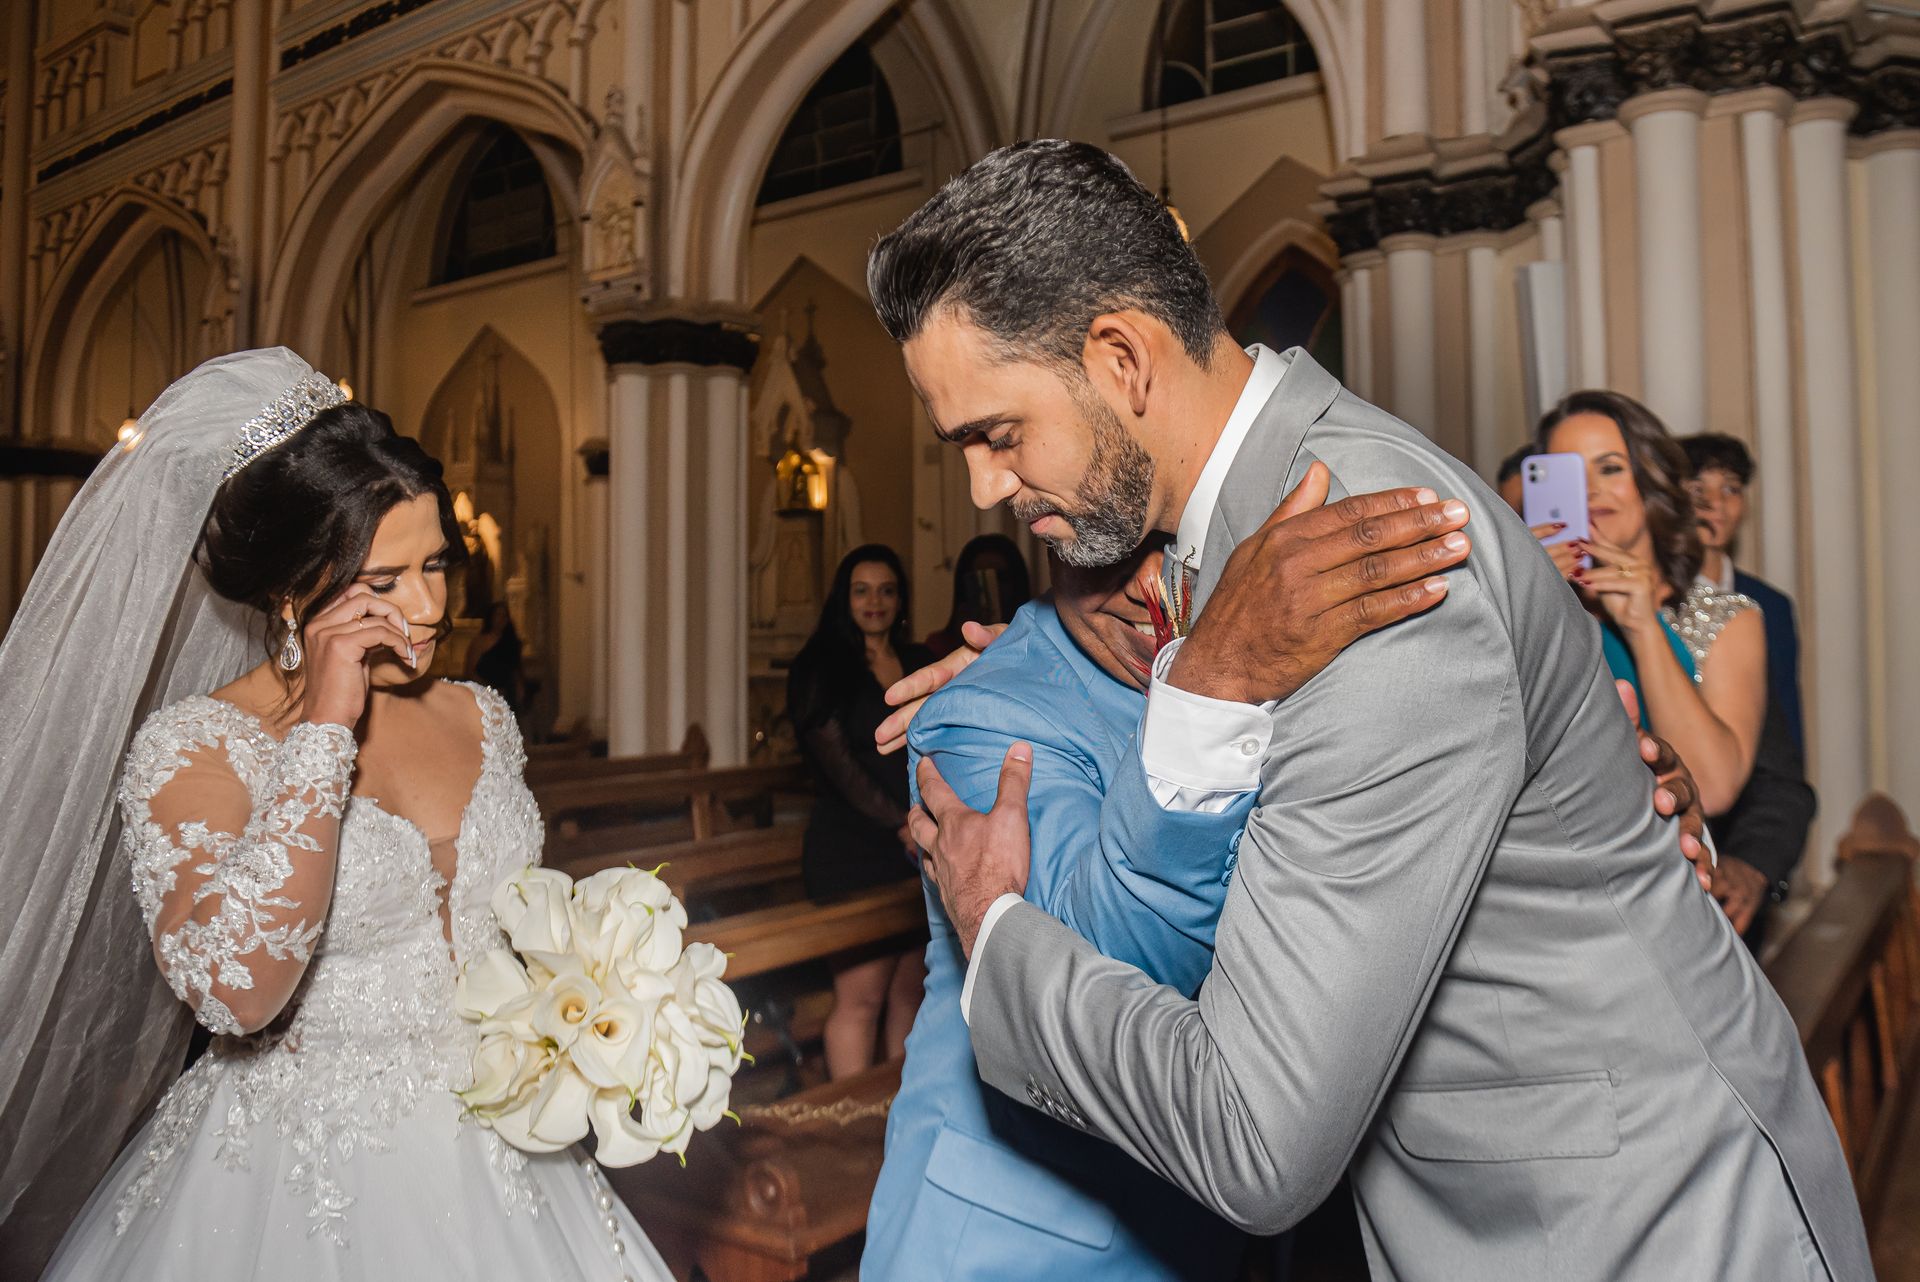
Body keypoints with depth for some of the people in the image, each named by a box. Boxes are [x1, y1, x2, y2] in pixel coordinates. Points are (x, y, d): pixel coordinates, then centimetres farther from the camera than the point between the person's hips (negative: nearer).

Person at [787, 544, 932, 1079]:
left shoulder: (922, 665, 16)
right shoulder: (820, 667, -1)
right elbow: (835, 759, -8)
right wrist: (901, 824, -12)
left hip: (919, 852, 5)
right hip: (852, 852, -5)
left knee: (911, 990, 7)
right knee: (861, 996, -7)